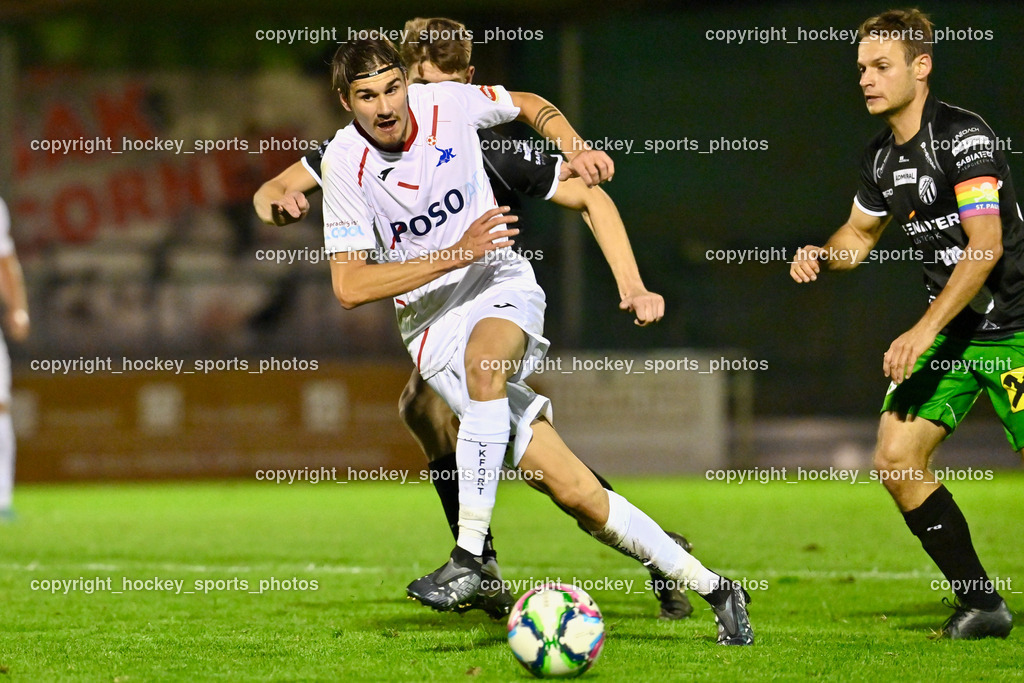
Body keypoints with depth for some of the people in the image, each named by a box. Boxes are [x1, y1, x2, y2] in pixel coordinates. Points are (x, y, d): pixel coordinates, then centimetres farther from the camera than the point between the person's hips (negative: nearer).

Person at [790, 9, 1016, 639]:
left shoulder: (964, 135, -18)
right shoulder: (883, 155, 7)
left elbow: (985, 245, -24)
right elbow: (861, 233, 23)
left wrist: (925, 331, -28)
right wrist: (824, 255, -1)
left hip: (1009, 329, -8)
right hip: (950, 332, 8)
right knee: (897, 457, -4)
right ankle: (981, 603, 5)